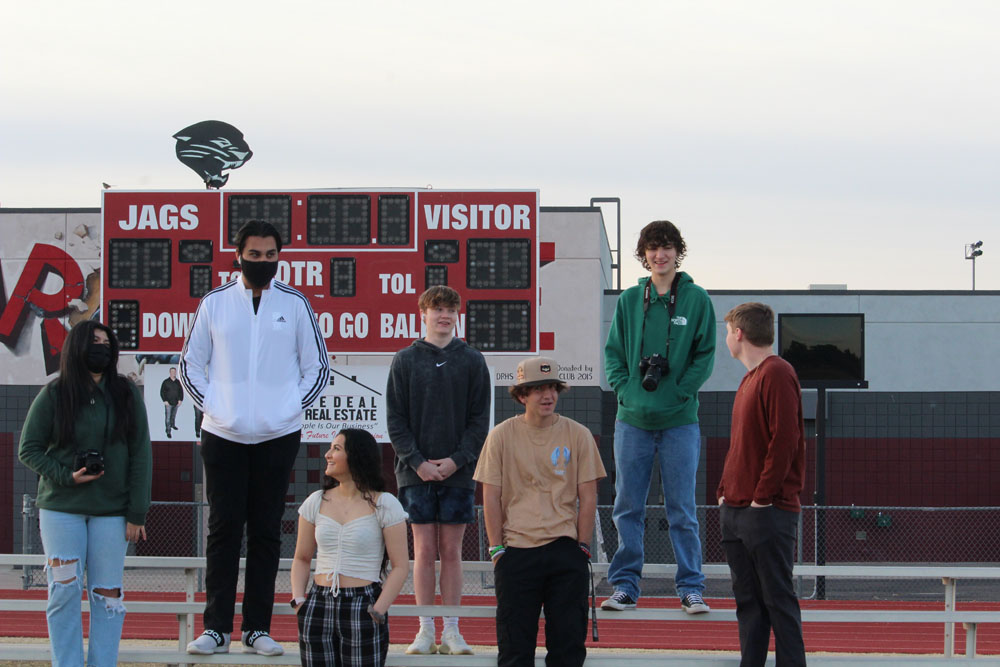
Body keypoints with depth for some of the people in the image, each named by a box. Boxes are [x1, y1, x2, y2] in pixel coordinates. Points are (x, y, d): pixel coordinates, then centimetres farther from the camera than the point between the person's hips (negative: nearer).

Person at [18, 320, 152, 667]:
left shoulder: (126, 394, 4)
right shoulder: (53, 396, 1)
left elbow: (141, 455, 4)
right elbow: (28, 449, 5)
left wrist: (136, 514, -2)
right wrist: (66, 476, -11)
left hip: (112, 512, 1)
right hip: (61, 510, -1)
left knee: (107, 594, -2)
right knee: (64, 591, -4)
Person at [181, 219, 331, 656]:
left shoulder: (295, 304, 5)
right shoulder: (214, 303, 5)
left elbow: (317, 367, 10)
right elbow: (191, 364, 11)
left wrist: (291, 407, -1)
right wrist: (210, 405, -1)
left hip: (277, 438, 0)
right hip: (222, 437, 0)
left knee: (266, 533, 4)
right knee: (223, 530, 0)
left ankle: (258, 628, 9)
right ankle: (216, 628, 3)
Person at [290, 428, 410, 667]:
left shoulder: (384, 505, -1)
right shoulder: (316, 502, 12)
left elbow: (400, 566, -3)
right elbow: (301, 559, 17)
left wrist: (378, 612, -13)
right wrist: (298, 600, 1)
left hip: (364, 605, -4)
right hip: (319, 605, 4)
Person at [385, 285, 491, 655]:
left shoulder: (472, 361, 5)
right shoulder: (405, 360, 4)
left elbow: (480, 420, 3)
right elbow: (395, 420, 2)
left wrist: (456, 460, -9)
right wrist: (418, 461, -9)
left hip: (458, 472, 0)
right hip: (416, 472, 0)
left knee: (451, 550, 2)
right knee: (424, 549, 0)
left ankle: (451, 630, 7)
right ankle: (426, 629, 5)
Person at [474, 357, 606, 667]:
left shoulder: (578, 435, 6)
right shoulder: (501, 435, 4)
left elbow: (588, 497, 7)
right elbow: (491, 498, 4)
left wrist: (582, 547, 0)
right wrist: (496, 548, -2)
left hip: (565, 551, 1)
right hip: (516, 550, -1)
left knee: (568, 640, 0)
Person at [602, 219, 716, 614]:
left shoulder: (696, 300, 1)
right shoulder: (629, 300, 7)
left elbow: (705, 355, 0)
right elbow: (613, 352, 10)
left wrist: (679, 392, -10)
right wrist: (624, 389, -5)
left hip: (679, 419, -2)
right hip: (633, 419, 2)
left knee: (682, 509, 1)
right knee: (628, 507, 5)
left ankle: (690, 587, 7)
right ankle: (625, 585, 12)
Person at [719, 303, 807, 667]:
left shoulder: (777, 374, -11)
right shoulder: (750, 379, 19)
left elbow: (784, 439, -19)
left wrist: (763, 496, -18)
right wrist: (725, 491, 14)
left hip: (766, 511, -9)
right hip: (736, 510, 9)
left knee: (778, 597, -6)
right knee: (748, 599, 10)